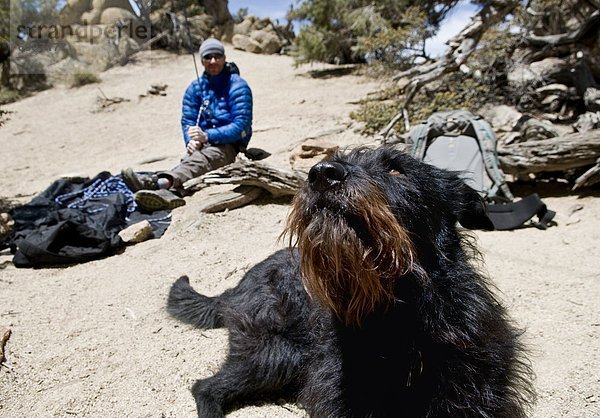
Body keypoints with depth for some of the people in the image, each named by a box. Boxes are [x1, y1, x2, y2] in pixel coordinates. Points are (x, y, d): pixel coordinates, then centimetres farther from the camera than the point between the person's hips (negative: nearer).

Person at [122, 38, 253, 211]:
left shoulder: (238, 86, -5)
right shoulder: (195, 87, 13)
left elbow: (241, 126, -14)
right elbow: (187, 119, 8)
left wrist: (207, 136, -25)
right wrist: (191, 141, -16)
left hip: (229, 145, -5)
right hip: (203, 144, 5)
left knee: (200, 159, -36)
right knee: (188, 160, -31)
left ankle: (159, 182, -63)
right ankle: (168, 192, -62)